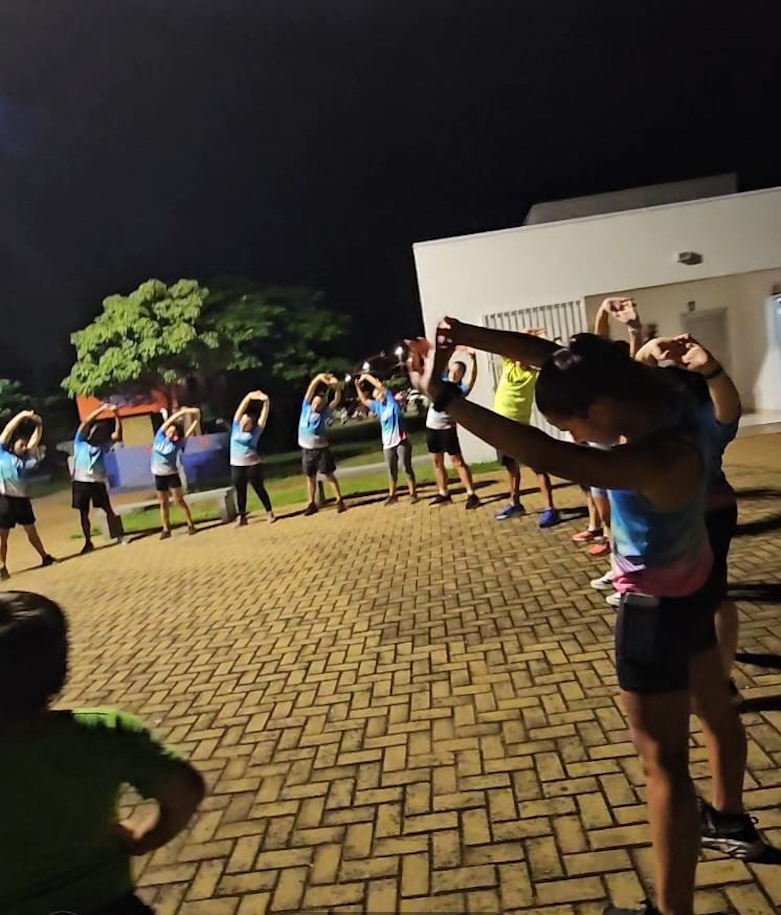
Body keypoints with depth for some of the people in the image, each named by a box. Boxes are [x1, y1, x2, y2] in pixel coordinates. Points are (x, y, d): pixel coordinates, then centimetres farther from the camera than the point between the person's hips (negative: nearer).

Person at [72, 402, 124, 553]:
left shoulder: (103, 445, 11)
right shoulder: (80, 442, 5)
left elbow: (118, 434, 2)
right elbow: (85, 423, -7)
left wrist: (116, 415, -10)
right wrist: (101, 409, -12)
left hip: (98, 482, 1)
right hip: (80, 481, -1)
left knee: (108, 509, 2)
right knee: (83, 514, 5)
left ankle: (118, 535, 10)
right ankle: (88, 542, 13)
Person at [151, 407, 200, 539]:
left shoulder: (178, 443, -8)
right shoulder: (160, 436, -3)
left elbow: (190, 431, -14)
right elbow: (169, 421, -9)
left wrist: (196, 419, -20)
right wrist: (181, 412, -14)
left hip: (172, 474, -2)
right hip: (159, 475, 3)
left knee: (179, 500, -3)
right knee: (164, 503, 7)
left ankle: (190, 525, 3)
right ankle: (166, 529, 12)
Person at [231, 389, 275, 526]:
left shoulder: (255, 432, -3)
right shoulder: (236, 428, 1)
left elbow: (264, 416, -11)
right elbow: (241, 410, -6)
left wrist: (266, 402, -23)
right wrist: (248, 397, -16)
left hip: (252, 464, -2)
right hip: (236, 465, 2)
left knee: (259, 489, 4)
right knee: (240, 492, 11)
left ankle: (269, 512, 12)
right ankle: (242, 516, 20)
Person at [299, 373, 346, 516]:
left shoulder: (324, 413, -6)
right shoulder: (306, 408, -1)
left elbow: (337, 400, -10)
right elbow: (310, 389, -9)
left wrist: (337, 386, -26)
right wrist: (319, 377, -22)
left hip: (321, 449, -3)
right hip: (306, 449, 3)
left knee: (329, 475, 0)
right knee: (310, 477, 11)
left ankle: (339, 501, 4)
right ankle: (312, 504, 19)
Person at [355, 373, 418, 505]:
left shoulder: (392, 402, -3)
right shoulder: (378, 406, 12)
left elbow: (380, 385, -11)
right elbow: (364, 400, 20)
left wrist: (366, 376, -5)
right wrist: (358, 386, 12)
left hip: (401, 441, -6)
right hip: (388, 444, 6)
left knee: (407, 467, -2)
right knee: (392, 470, 11)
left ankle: (413, 494, 3)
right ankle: (392, 495, 20)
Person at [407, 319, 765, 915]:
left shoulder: (662, 459, -37)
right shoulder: (661, 394, -12)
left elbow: (542, 455, -46)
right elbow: (551, 355, -11)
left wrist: (444, 396, -44)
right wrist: (472, 337, -19)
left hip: (657, 605, -10)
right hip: (690, 582, 10)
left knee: (664, 760, 4)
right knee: (714, 707, 28)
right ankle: (731, 821, 54)